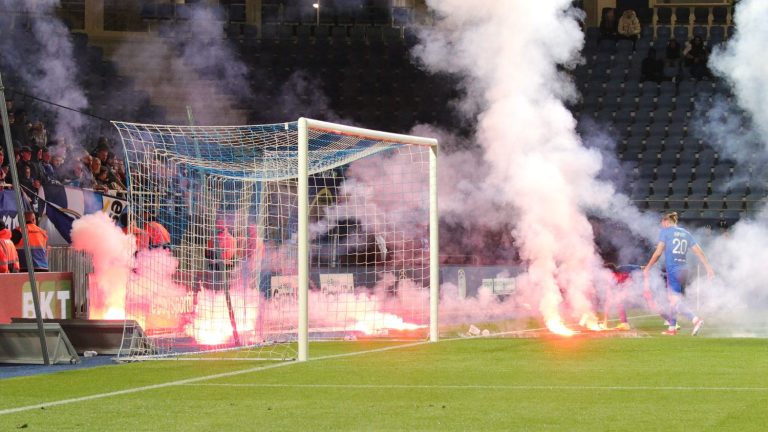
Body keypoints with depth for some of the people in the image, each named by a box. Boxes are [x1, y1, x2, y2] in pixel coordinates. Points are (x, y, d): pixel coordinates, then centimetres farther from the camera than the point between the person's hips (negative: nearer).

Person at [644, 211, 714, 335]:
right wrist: (708, 267, 12)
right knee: (673, 299, 19)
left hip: (673, 270, -7)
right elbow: (699, 251, 11)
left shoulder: (665, 231, -1)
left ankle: (696, 320, -30)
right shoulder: (686, 233, 15)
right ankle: (672, 328, 24)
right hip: (684, 269, 7)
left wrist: (647, 268, 2)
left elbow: (658, 252, -6)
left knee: (676, 301, -12)